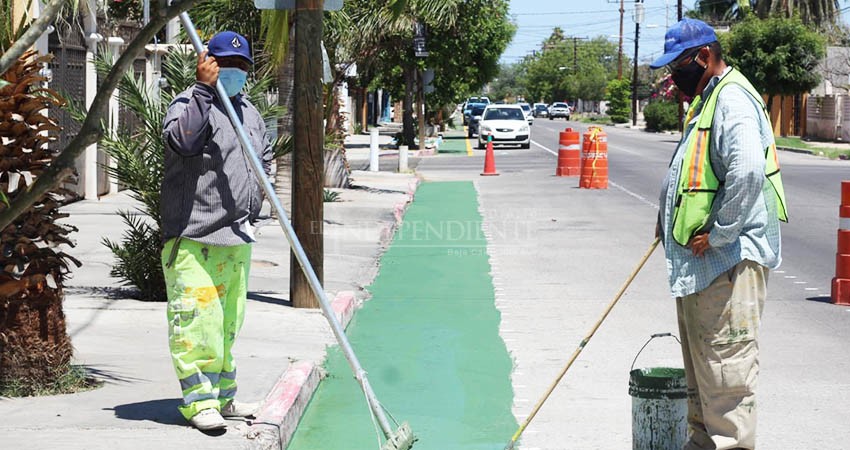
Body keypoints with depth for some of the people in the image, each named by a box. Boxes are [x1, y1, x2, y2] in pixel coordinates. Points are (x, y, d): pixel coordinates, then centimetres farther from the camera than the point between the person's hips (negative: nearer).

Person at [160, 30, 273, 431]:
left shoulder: (248, 111, 17)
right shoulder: (188, 103, -8)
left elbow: (265, 153, 33)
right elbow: (182, 139, -30)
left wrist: (257, 190, 19)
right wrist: (204, 89, -29)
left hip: (237, 234, 8)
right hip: (193, 236, -8)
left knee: (229, 319, 15)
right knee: (195, 318, -11)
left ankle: (222, 397, 24)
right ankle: (198, 400, -6)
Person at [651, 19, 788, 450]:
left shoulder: (732, 99, -15)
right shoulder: (705, 101, 20)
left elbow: (748, 172, -30)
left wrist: (717, 234, -23)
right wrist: (668, 217, 17)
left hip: (729, 259, -11)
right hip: (699, 262, 11)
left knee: (725, 361, -9)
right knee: (700, 362, 18)